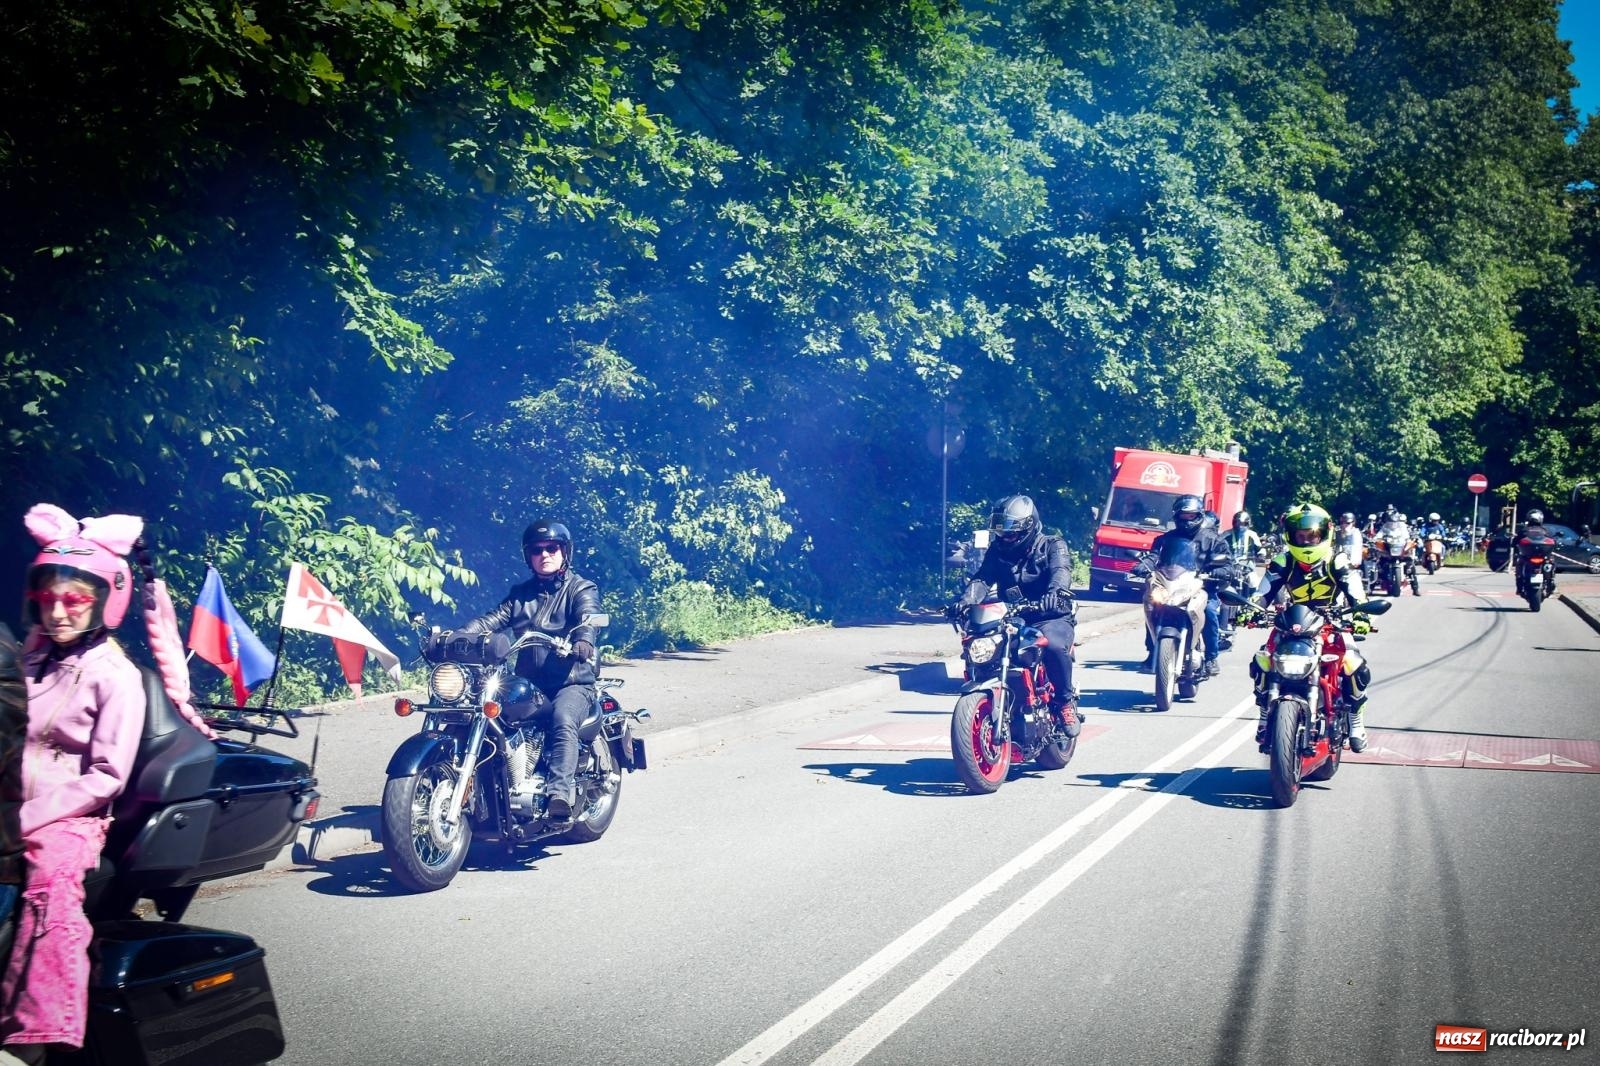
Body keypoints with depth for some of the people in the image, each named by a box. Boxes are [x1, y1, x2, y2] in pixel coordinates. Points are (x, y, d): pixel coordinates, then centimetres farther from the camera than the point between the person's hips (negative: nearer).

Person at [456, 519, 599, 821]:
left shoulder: (581, 589, 6)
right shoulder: (520, 593, 21)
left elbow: (587, 618, -15)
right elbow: (492, 620, 7)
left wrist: (583, 640, -40)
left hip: (571, 682, -4)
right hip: (527, 683, 4)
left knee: (563, 720, -34)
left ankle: (560, 793, -47)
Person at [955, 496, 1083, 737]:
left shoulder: (1052, 546, 0)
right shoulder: (997, 551, 12)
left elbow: (1061, 571, -21)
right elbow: (982, 579, -3)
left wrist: (1055, 591, -45)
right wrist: (966, 600, -26)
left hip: (1051, 617, -4)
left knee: (1053, 646, -37)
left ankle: (1067, 702, -16)